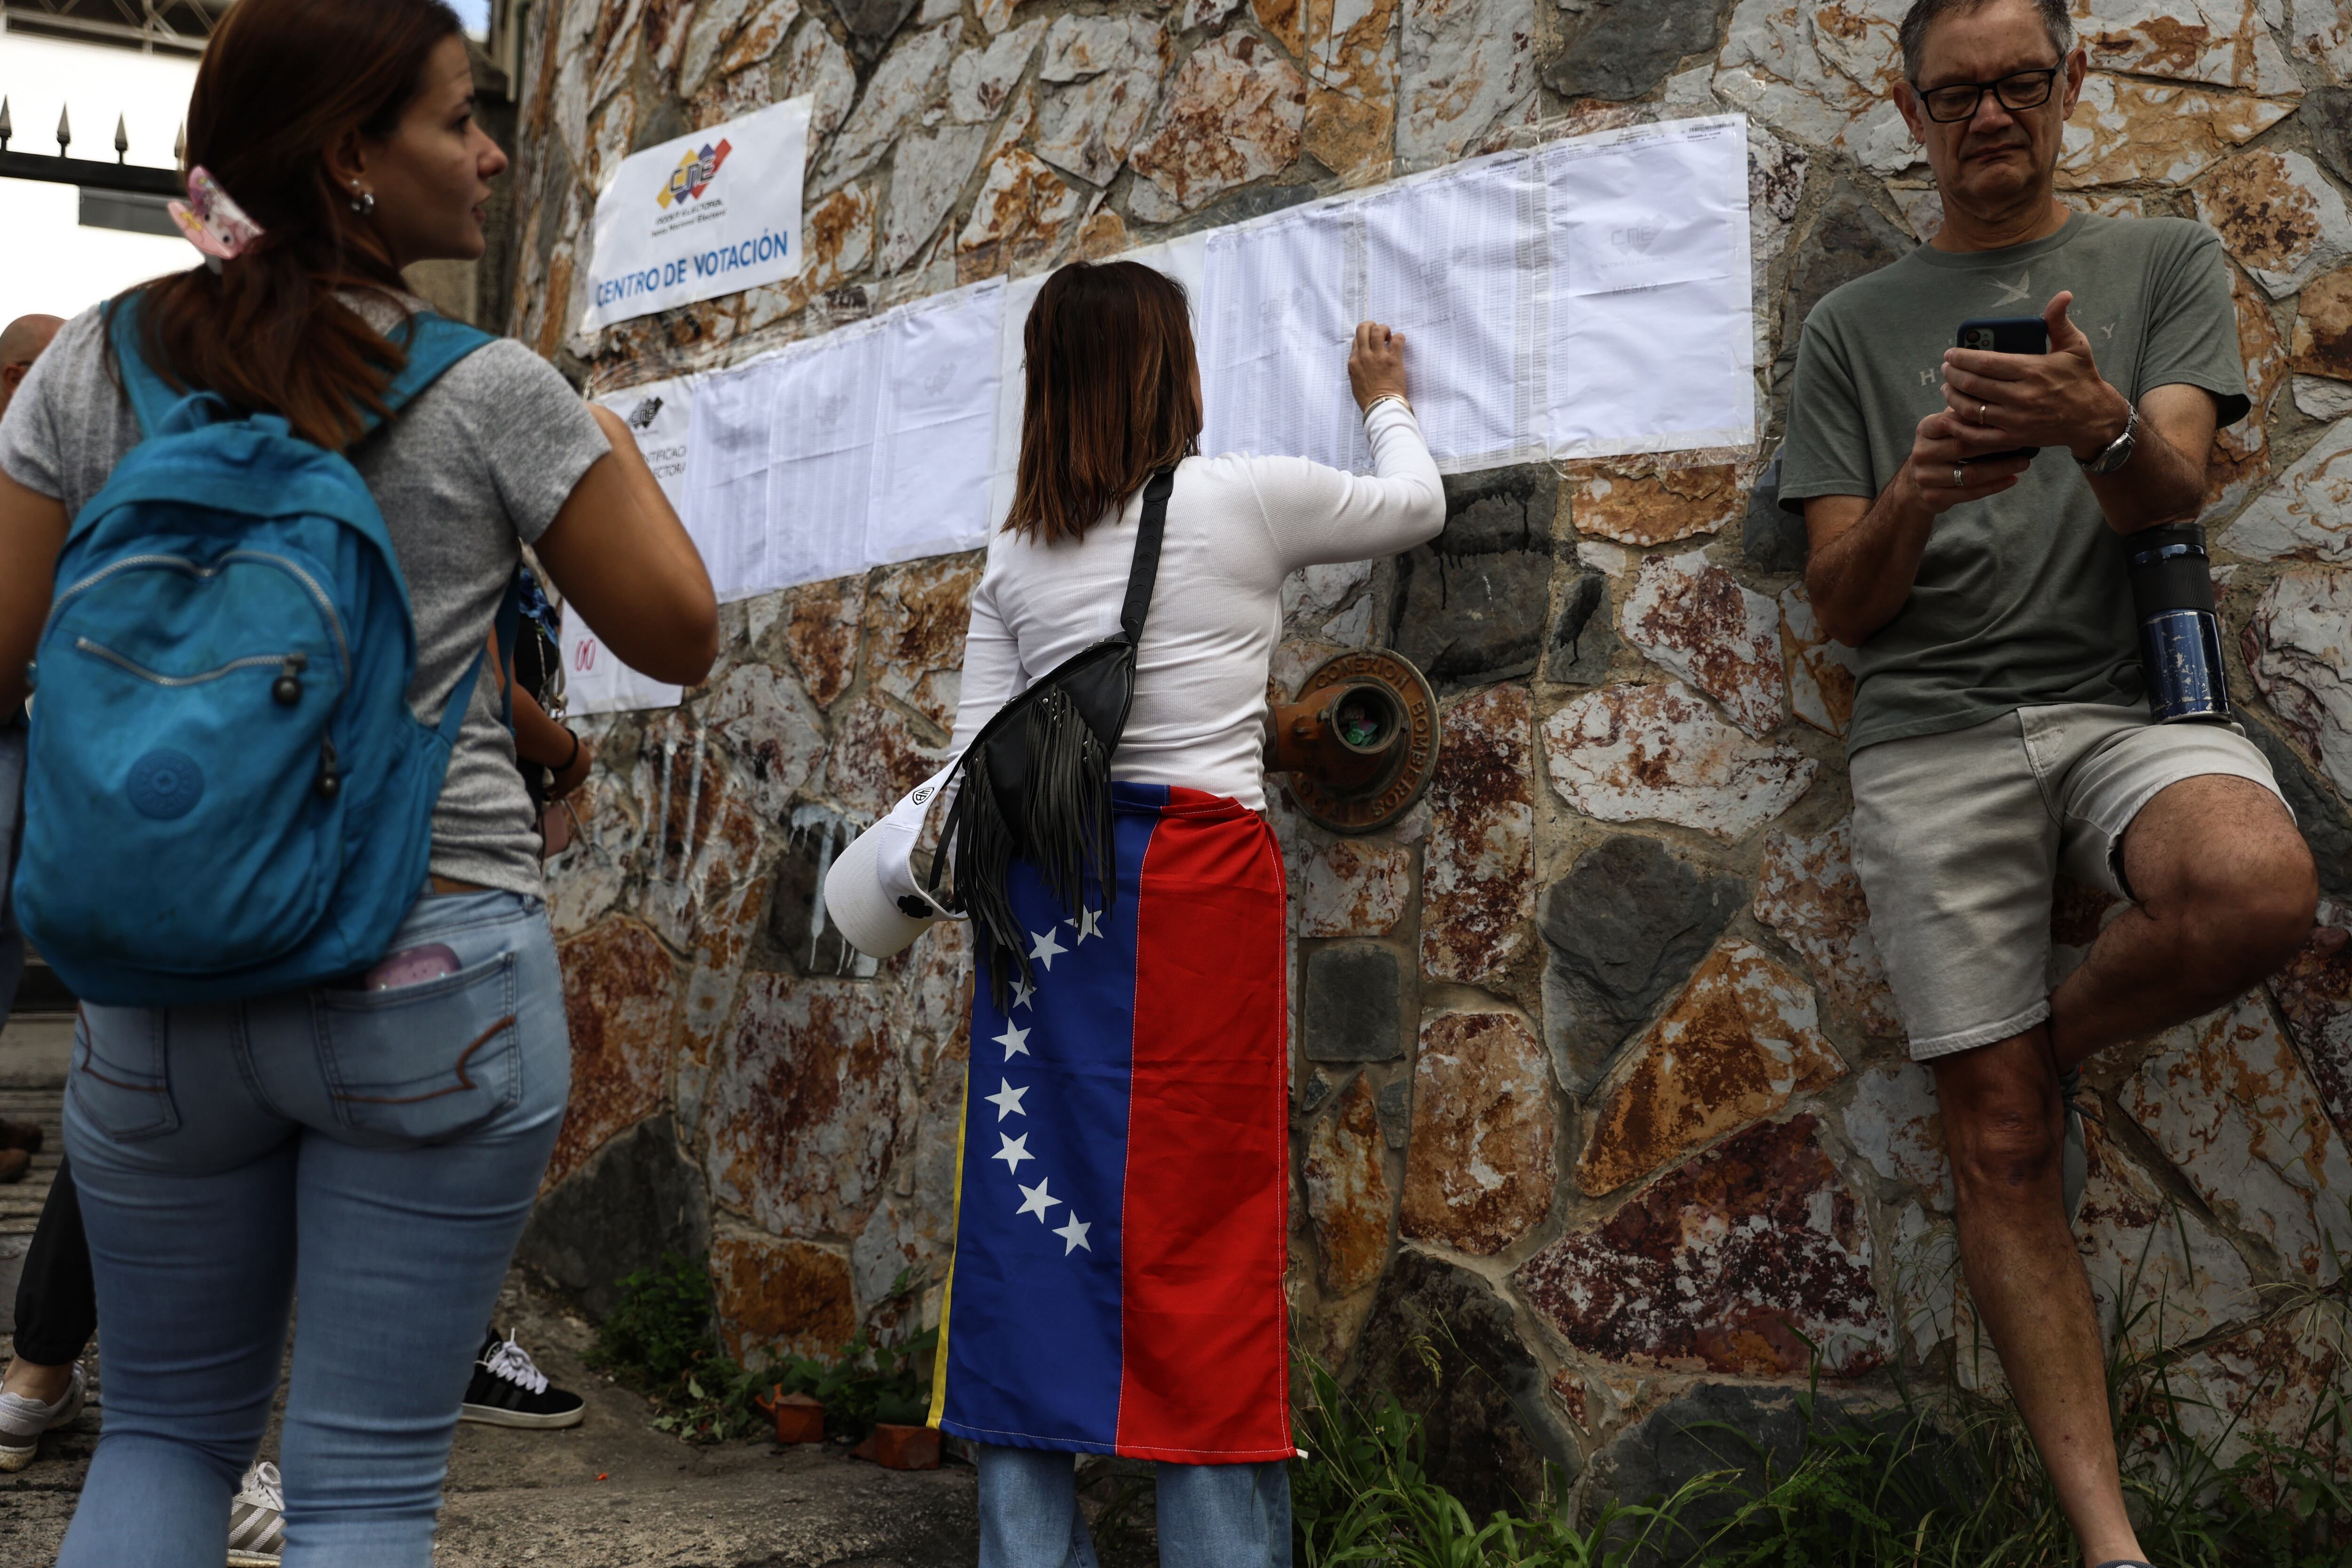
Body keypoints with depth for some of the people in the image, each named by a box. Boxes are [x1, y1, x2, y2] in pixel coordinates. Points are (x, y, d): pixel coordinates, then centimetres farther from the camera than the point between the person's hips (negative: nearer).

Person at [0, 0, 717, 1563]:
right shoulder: (494, 392, -7)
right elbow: (680, 633, -1)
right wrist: (616, 445, 15)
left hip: (163, 981, 4)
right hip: (437, 967, -3)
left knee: (168, 1430, 22)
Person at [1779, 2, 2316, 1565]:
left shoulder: (2170, 263, 14)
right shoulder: (1853, 327, 14)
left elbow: (2171, 493, -3)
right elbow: (1844, 604, 9)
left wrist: (2103, 428, -27)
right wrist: (1918, 493, -13)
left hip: (2130, 692, 0)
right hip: (1934, 727, 0)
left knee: (2261, 889, -35)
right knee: (2000, 1147, -6)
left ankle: (2052, 1044, -2)